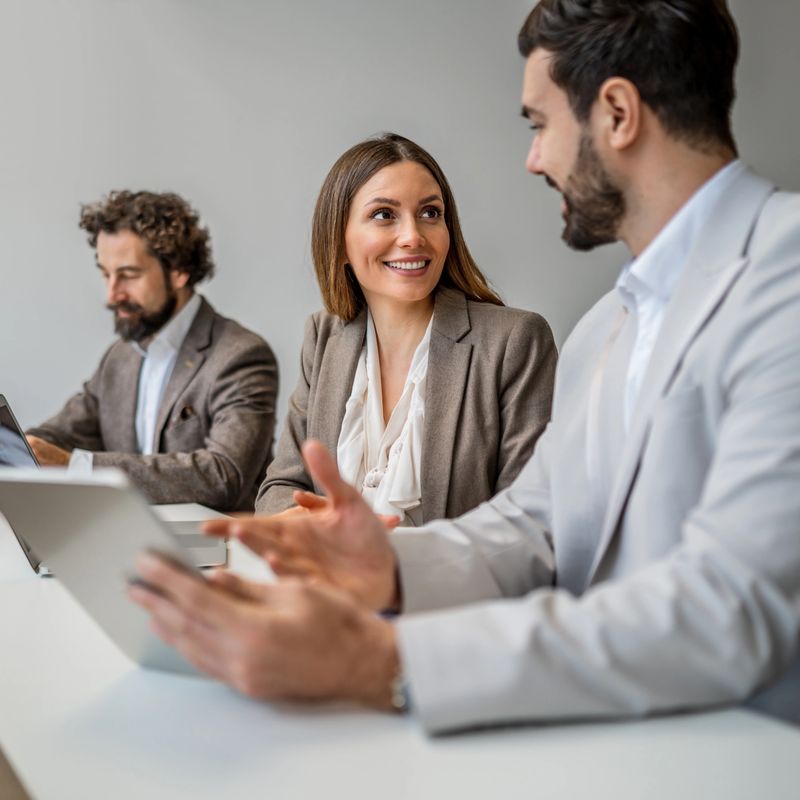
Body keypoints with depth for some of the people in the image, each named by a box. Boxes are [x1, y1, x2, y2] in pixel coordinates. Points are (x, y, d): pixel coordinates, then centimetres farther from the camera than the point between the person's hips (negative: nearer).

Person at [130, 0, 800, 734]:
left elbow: (727, 611, -26)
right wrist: (395, 568, -11)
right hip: (604, 742, 6)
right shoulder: (601, 329, 12)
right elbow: (531, 524, 10)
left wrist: (383, 667, -30)